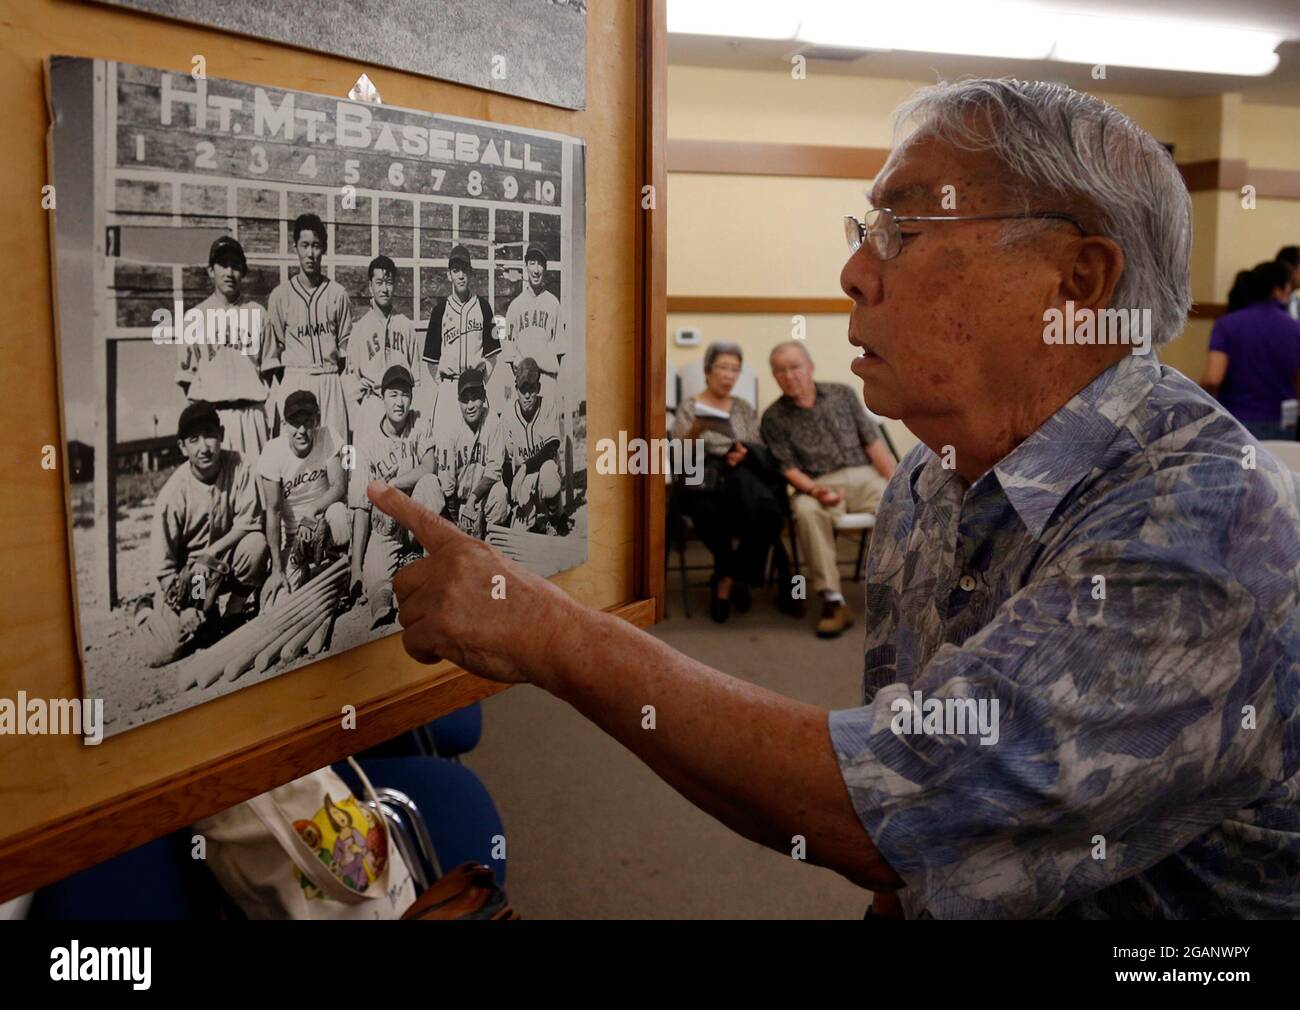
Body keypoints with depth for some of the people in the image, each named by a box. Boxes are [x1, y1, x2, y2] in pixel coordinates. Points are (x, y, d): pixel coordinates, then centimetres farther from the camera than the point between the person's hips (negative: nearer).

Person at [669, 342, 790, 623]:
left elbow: (760, 449, 16)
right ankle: (739, 578, -13)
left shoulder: (745, 408, 23)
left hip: (745, 477, 3)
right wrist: (696, 430, -17)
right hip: (705, 480, -3)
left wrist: (744, 454, -7)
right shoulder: (689, 407, 13)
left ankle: (726, 580, -21)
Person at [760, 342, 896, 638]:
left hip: (863, 475, 2)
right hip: (818, 484, -2)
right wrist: (814, 490, -20)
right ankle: (833, 601, -33)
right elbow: (788, 468, 0)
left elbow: (872, 442, 9)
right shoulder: (774, 417, 7)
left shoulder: (842, 394, 12)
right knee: (806, 510, -37)